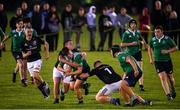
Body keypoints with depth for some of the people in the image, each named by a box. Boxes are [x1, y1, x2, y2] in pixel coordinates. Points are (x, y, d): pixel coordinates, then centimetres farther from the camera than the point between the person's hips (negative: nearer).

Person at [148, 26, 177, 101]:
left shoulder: (167, 39, -7)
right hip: (158, 62, 1)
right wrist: (151, 59, 13)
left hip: (167, 61, -1)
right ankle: (168, 95, -14)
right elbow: (150, 48, 21)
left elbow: (175, 48, -1)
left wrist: (167, 51, -17)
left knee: (170, 77, 13)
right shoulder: (153, 40, 1)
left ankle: (173, 90, 43)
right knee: (163, 78, -14)